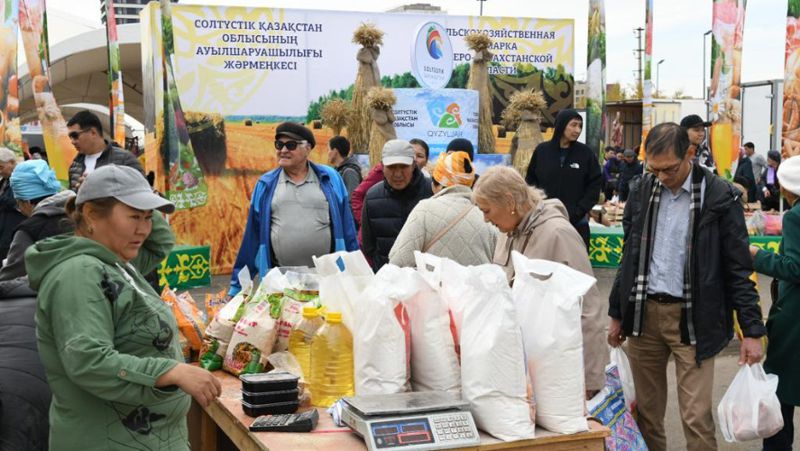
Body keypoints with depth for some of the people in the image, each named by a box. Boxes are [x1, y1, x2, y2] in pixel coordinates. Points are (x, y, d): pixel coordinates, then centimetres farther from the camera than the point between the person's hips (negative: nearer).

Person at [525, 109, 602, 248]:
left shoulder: (586, 153, 1)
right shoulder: (541, 151, 3)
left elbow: (595, 186, 1)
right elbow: (530, 182, 8)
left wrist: (577, 213, -9)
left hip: (577, 223, -1)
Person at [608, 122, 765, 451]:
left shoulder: (720, 196, -8)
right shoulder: (641, 190, 5)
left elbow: (738, 269, -5)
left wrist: (752, 331, -7)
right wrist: (617, 313, 15)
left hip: (692, 319, -4)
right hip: (643, 313, 4)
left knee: (696, 417, -4)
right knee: (646, 410, 11)